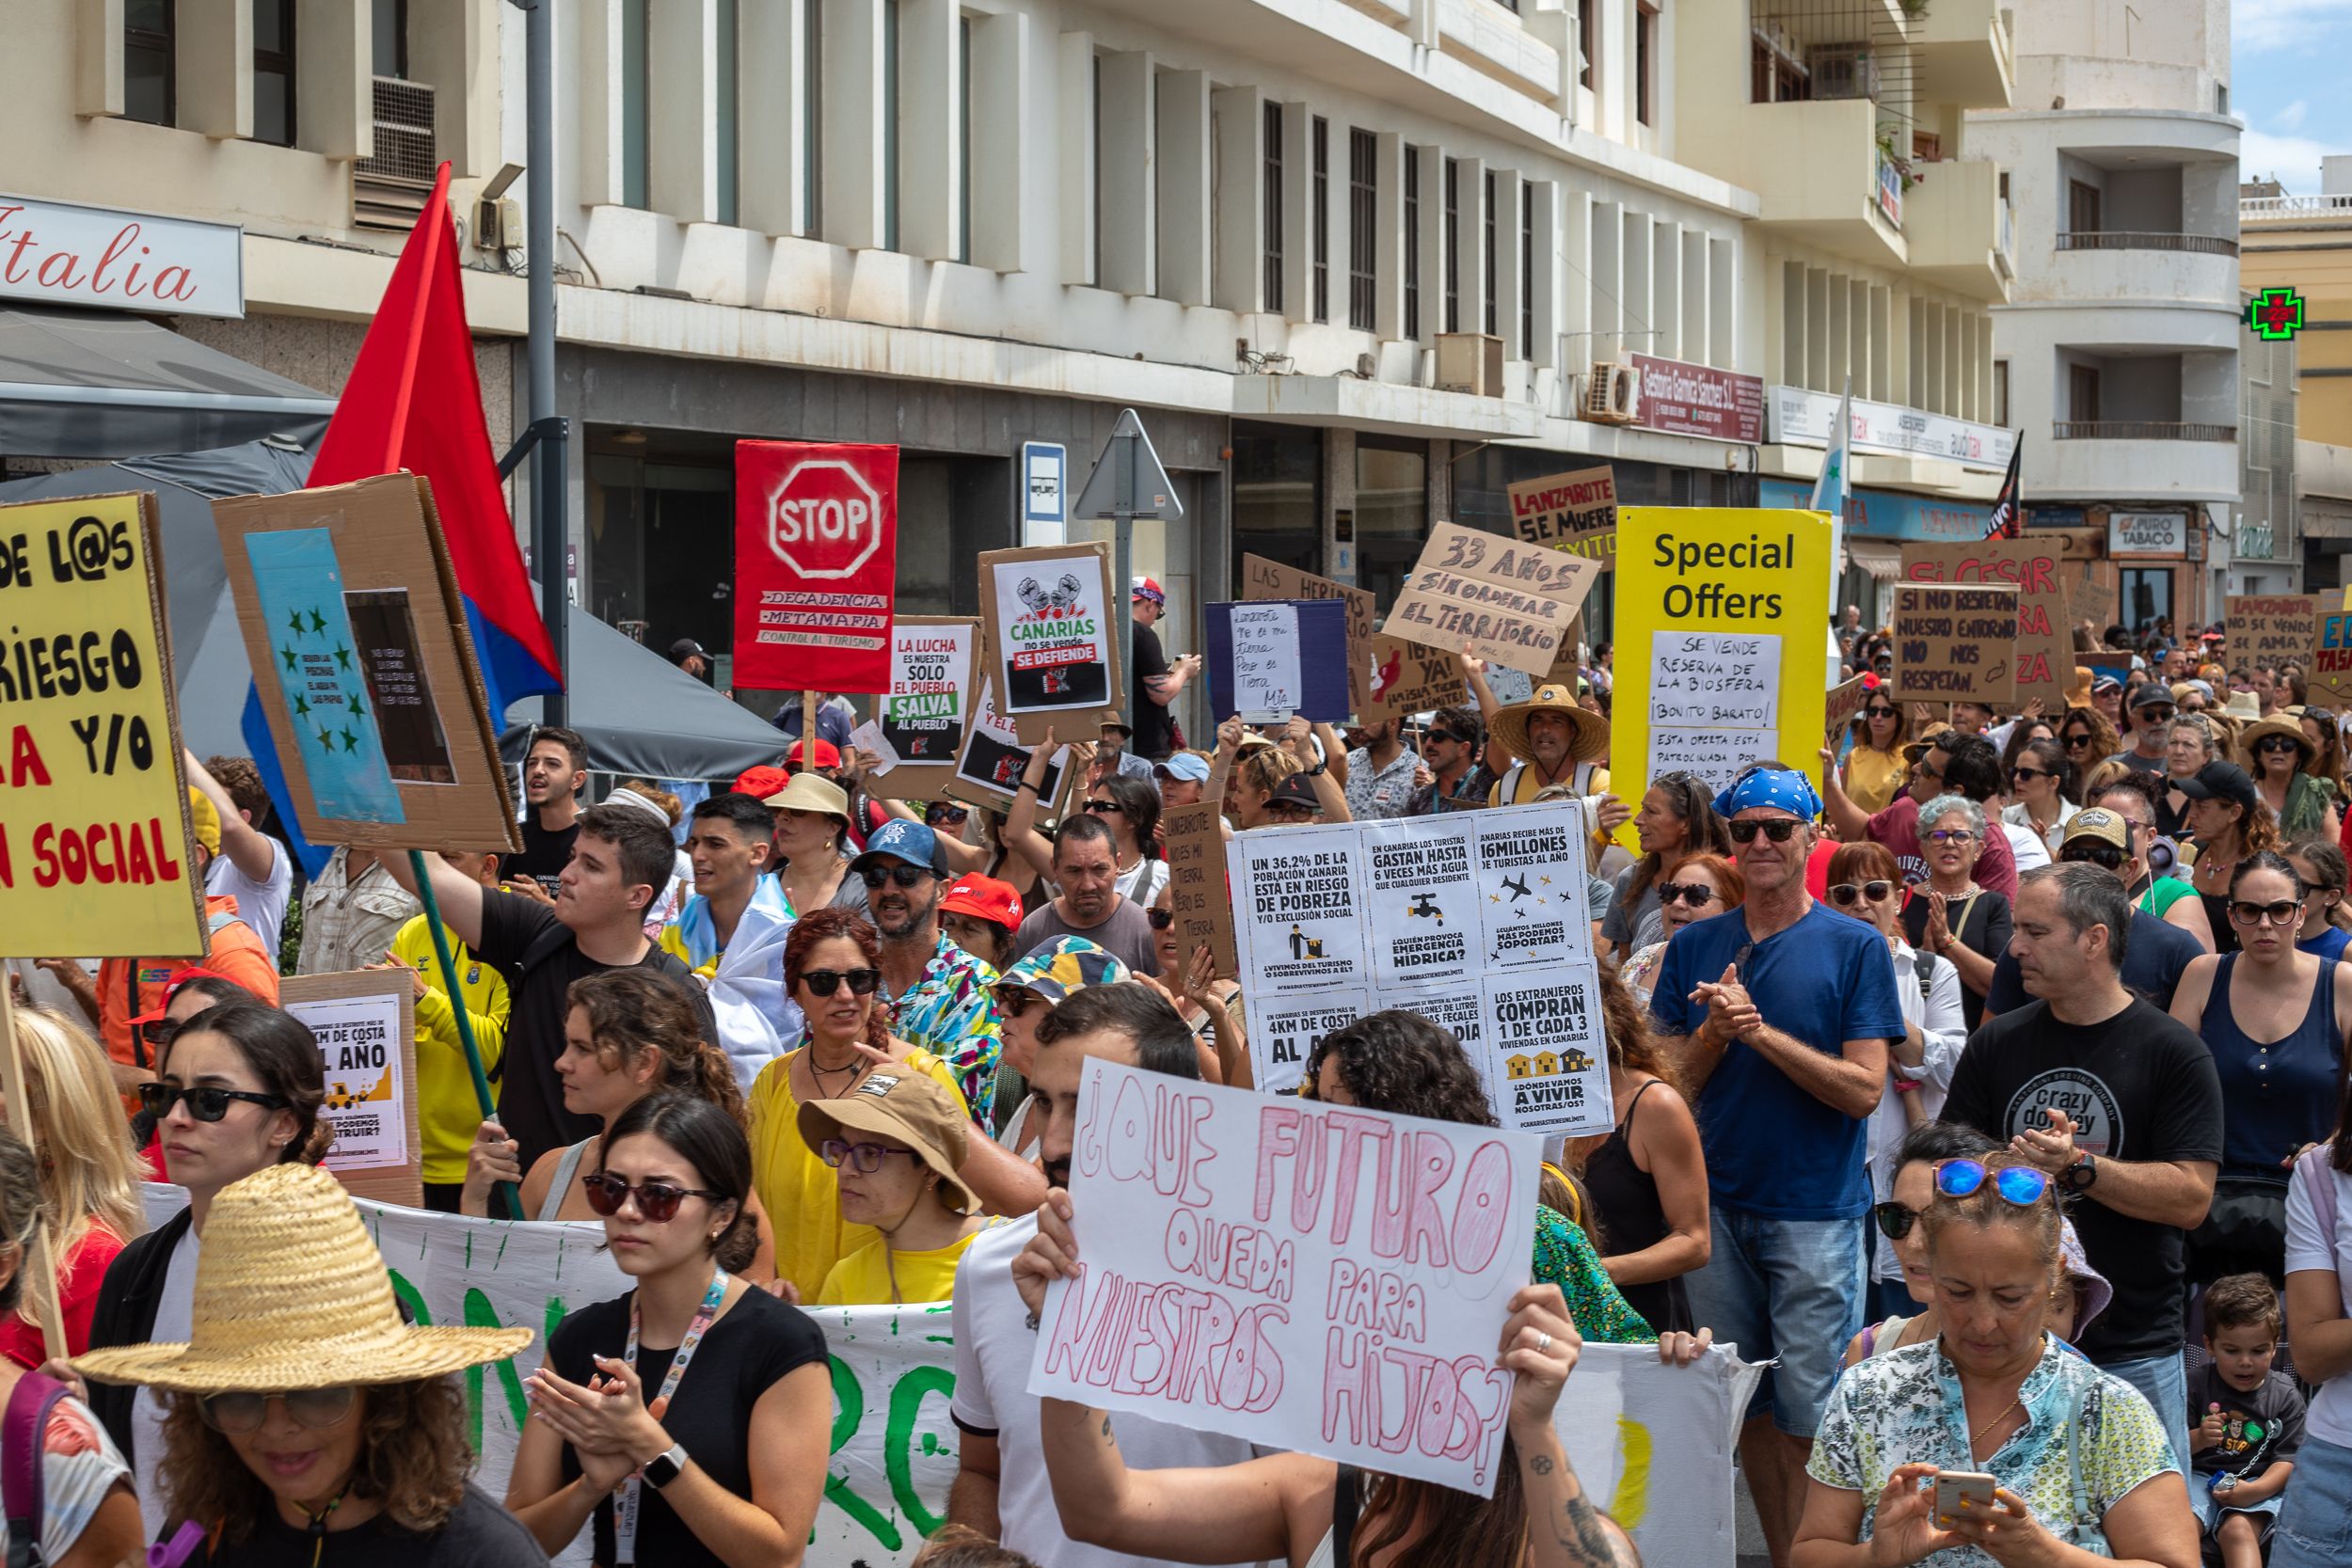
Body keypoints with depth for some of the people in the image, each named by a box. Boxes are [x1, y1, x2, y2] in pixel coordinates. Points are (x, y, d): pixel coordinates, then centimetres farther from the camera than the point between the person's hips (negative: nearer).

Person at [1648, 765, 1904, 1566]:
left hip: (1817, 1208, -4)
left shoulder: (1855, 947, -3)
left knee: (1810, 1417, -5)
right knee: (1745, 1407, 9)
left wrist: (1761, 1030, -18)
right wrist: (1715, 1029, -12)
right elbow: (1669, 1081, 7)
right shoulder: (1694, 947, 8)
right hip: (1720, 1205, 4)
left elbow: (1863, 1090, -9)